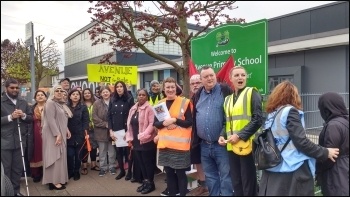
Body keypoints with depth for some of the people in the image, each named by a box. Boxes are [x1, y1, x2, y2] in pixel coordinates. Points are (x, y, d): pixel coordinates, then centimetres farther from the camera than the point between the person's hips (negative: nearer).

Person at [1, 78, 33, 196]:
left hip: (20, 141, 4)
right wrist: (10, 117, -20)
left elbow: (31, 118, 10)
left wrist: (23, 115, -9)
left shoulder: (23, 102, 12)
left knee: (18, 168, 13)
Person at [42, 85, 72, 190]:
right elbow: (50, 119, -20)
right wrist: (57, 134, -23)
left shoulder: (61, 104, 14)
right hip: (53, 134, -9)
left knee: (60, 156, 11)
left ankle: (59, 178, 20)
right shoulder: (50, 102, -12)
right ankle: (54, 181, 3)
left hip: (61, 133, 9)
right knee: (54, 156, -4)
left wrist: (66, 130, 8)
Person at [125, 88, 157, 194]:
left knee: (148, 162, 3)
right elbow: (129, 124, 14)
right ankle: (145, 181, 29)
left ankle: (150, 183, 18)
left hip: (146, 141, -7)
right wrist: (130, 138, 9)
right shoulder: (133, 109, 11)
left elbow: (152, 124, -18)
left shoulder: (149, 108, -11)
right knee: (140, 162, 15)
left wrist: (143, 135, -23)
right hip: (136, 141, 7)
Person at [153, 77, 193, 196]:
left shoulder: (185, 102, -4)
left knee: (180, 173, 4)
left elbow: (189, 123, -6)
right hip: (164, 144, 5)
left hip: (180, 144, -4)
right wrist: (163, 123, -13)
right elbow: (155, 123, 7)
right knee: (169, 172, 15)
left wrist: (175, 120, -18)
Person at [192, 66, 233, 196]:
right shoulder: (198, 95, 11)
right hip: (204, 145, 6)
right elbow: (193, 117, 16)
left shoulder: (225, 90, -6)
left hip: (221, 144, -5)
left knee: (226, 176, 4)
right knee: (210, 176, 17)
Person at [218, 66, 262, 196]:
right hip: (232, 146, 6)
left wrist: (240, 136, -18)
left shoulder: (252, 93, -3)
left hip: (247, 145, -6)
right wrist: (223, 135, 3)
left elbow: (258, 119, -12)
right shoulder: (228, 99, 16)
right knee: (236, 182, 14)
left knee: (248, 182, 3)